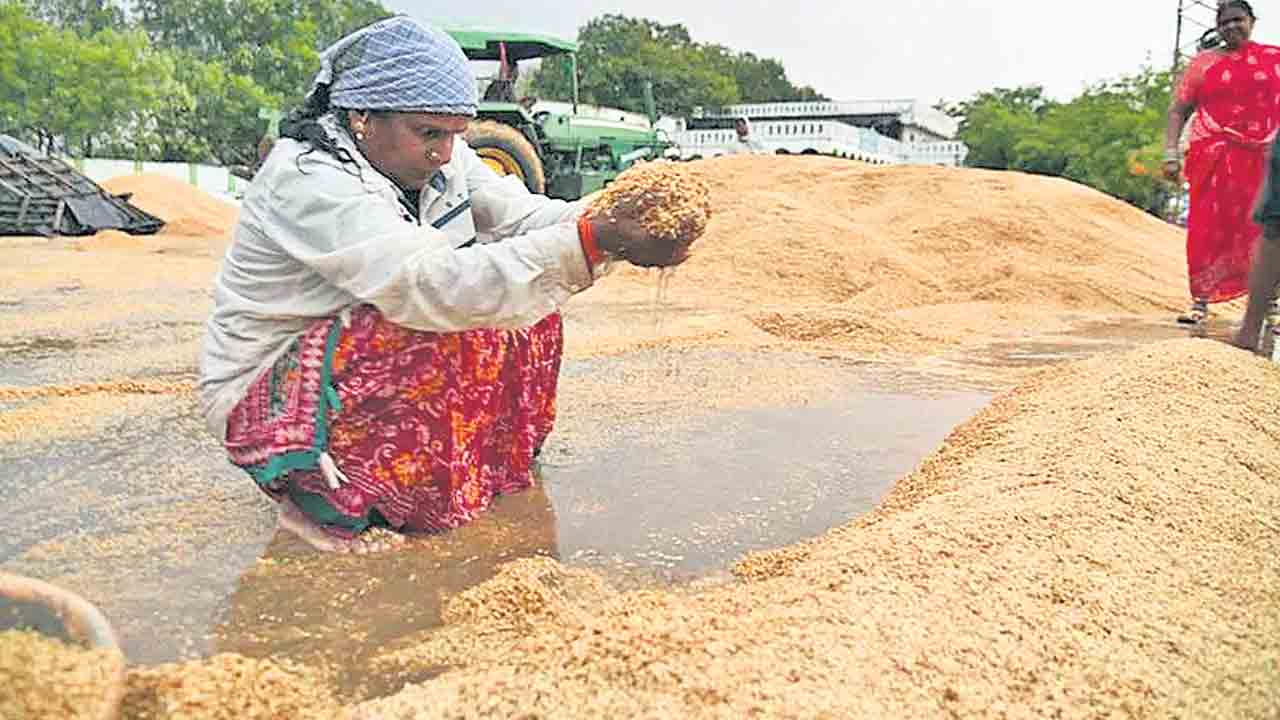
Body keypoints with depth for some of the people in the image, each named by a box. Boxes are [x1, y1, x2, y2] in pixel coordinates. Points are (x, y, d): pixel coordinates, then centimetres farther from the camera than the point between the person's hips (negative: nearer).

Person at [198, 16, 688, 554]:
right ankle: (328, 505, -15)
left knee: (524, 307, -4)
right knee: (456, 327, -31)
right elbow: (432, 285, -41)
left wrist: (615, 220, -32)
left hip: (354, 357, 8)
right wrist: (596, 239, -48)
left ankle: (489, 465, 10)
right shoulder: (308, 180, -28)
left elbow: (520, 215, -12)